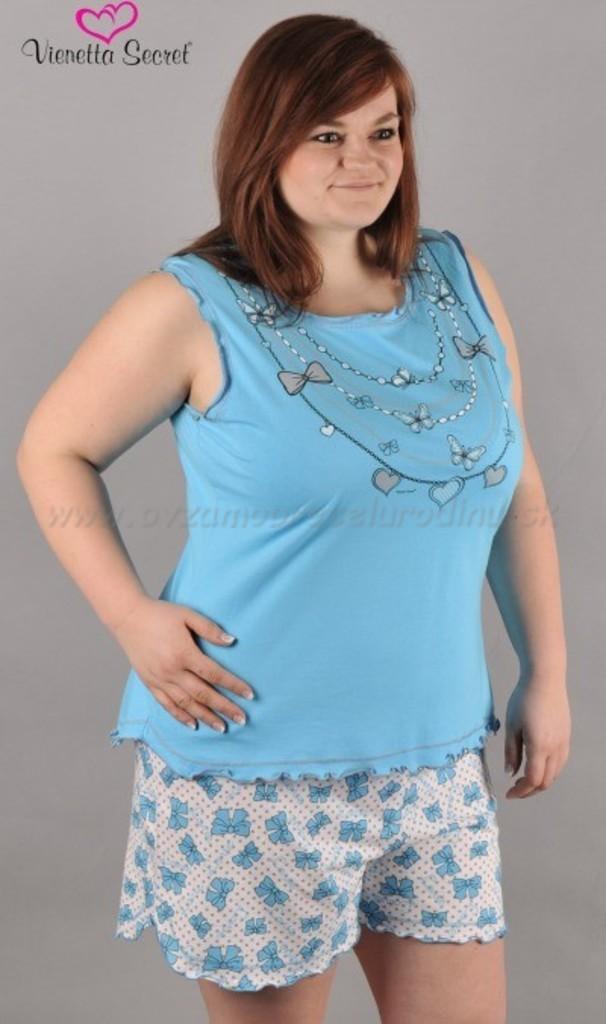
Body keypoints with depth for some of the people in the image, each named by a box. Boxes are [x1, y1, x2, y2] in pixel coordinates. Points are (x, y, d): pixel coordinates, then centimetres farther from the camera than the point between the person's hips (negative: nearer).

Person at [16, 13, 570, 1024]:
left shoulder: (460, 282, 5)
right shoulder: (193, 307, -8)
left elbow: (518, 493, 11)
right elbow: (53, 451, 2)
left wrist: (546, 676, 11)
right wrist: (133, 616, -10)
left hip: (438, 760, 4)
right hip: (251, 764, -4)